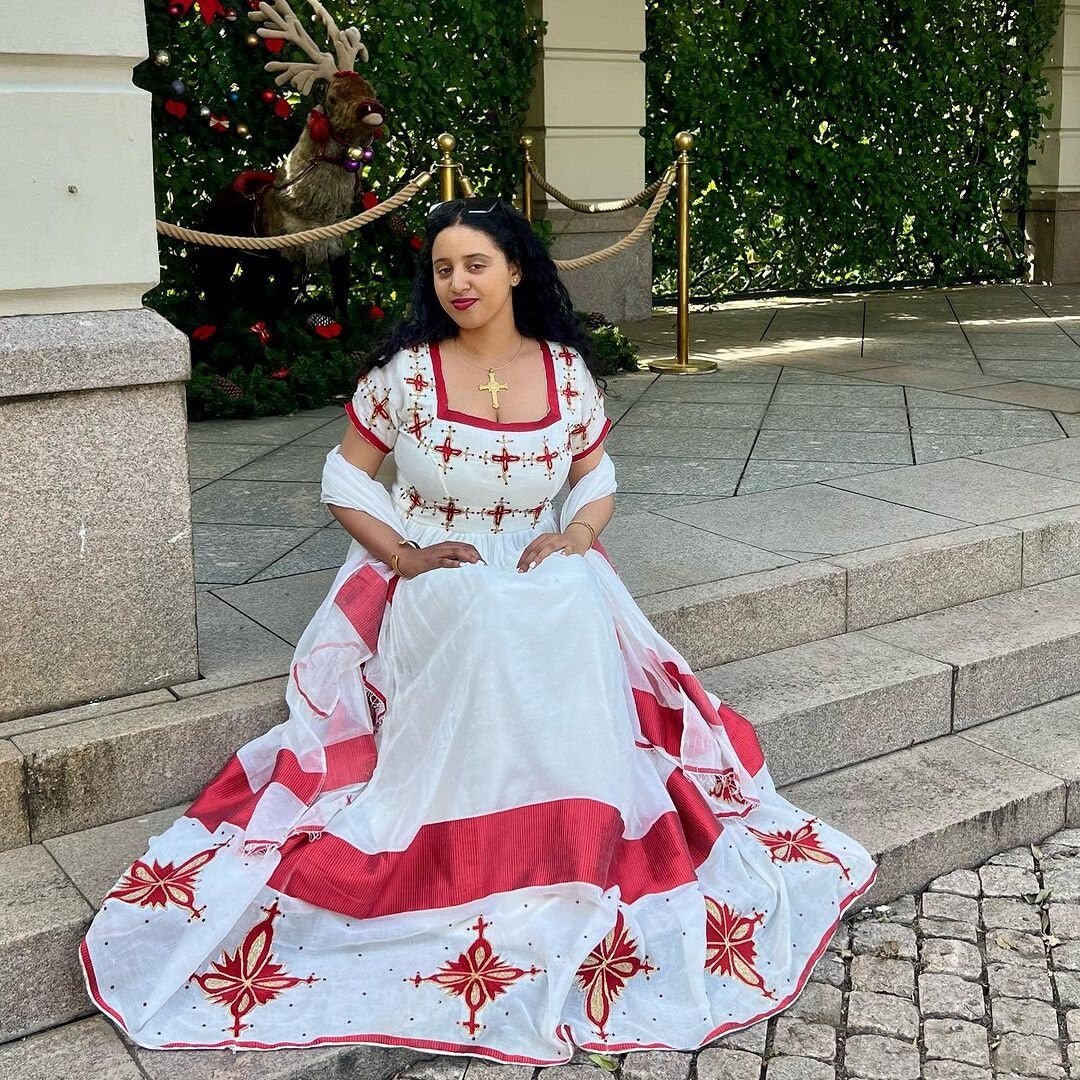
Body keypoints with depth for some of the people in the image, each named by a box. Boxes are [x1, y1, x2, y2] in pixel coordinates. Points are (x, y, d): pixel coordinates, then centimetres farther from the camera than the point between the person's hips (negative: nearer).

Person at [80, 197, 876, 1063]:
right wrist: (407, 556, -13)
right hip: (431, 575, -2)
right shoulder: (405, 372, -4)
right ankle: (473, 847, -25)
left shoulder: (565, 370, 2)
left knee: (573, 620, -32)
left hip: (542, 570, 2)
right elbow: (346, 479, 1)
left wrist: (579, 532, -10)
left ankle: (572, 843, -20)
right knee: (480, 623, -36)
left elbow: (597, 474, 12)